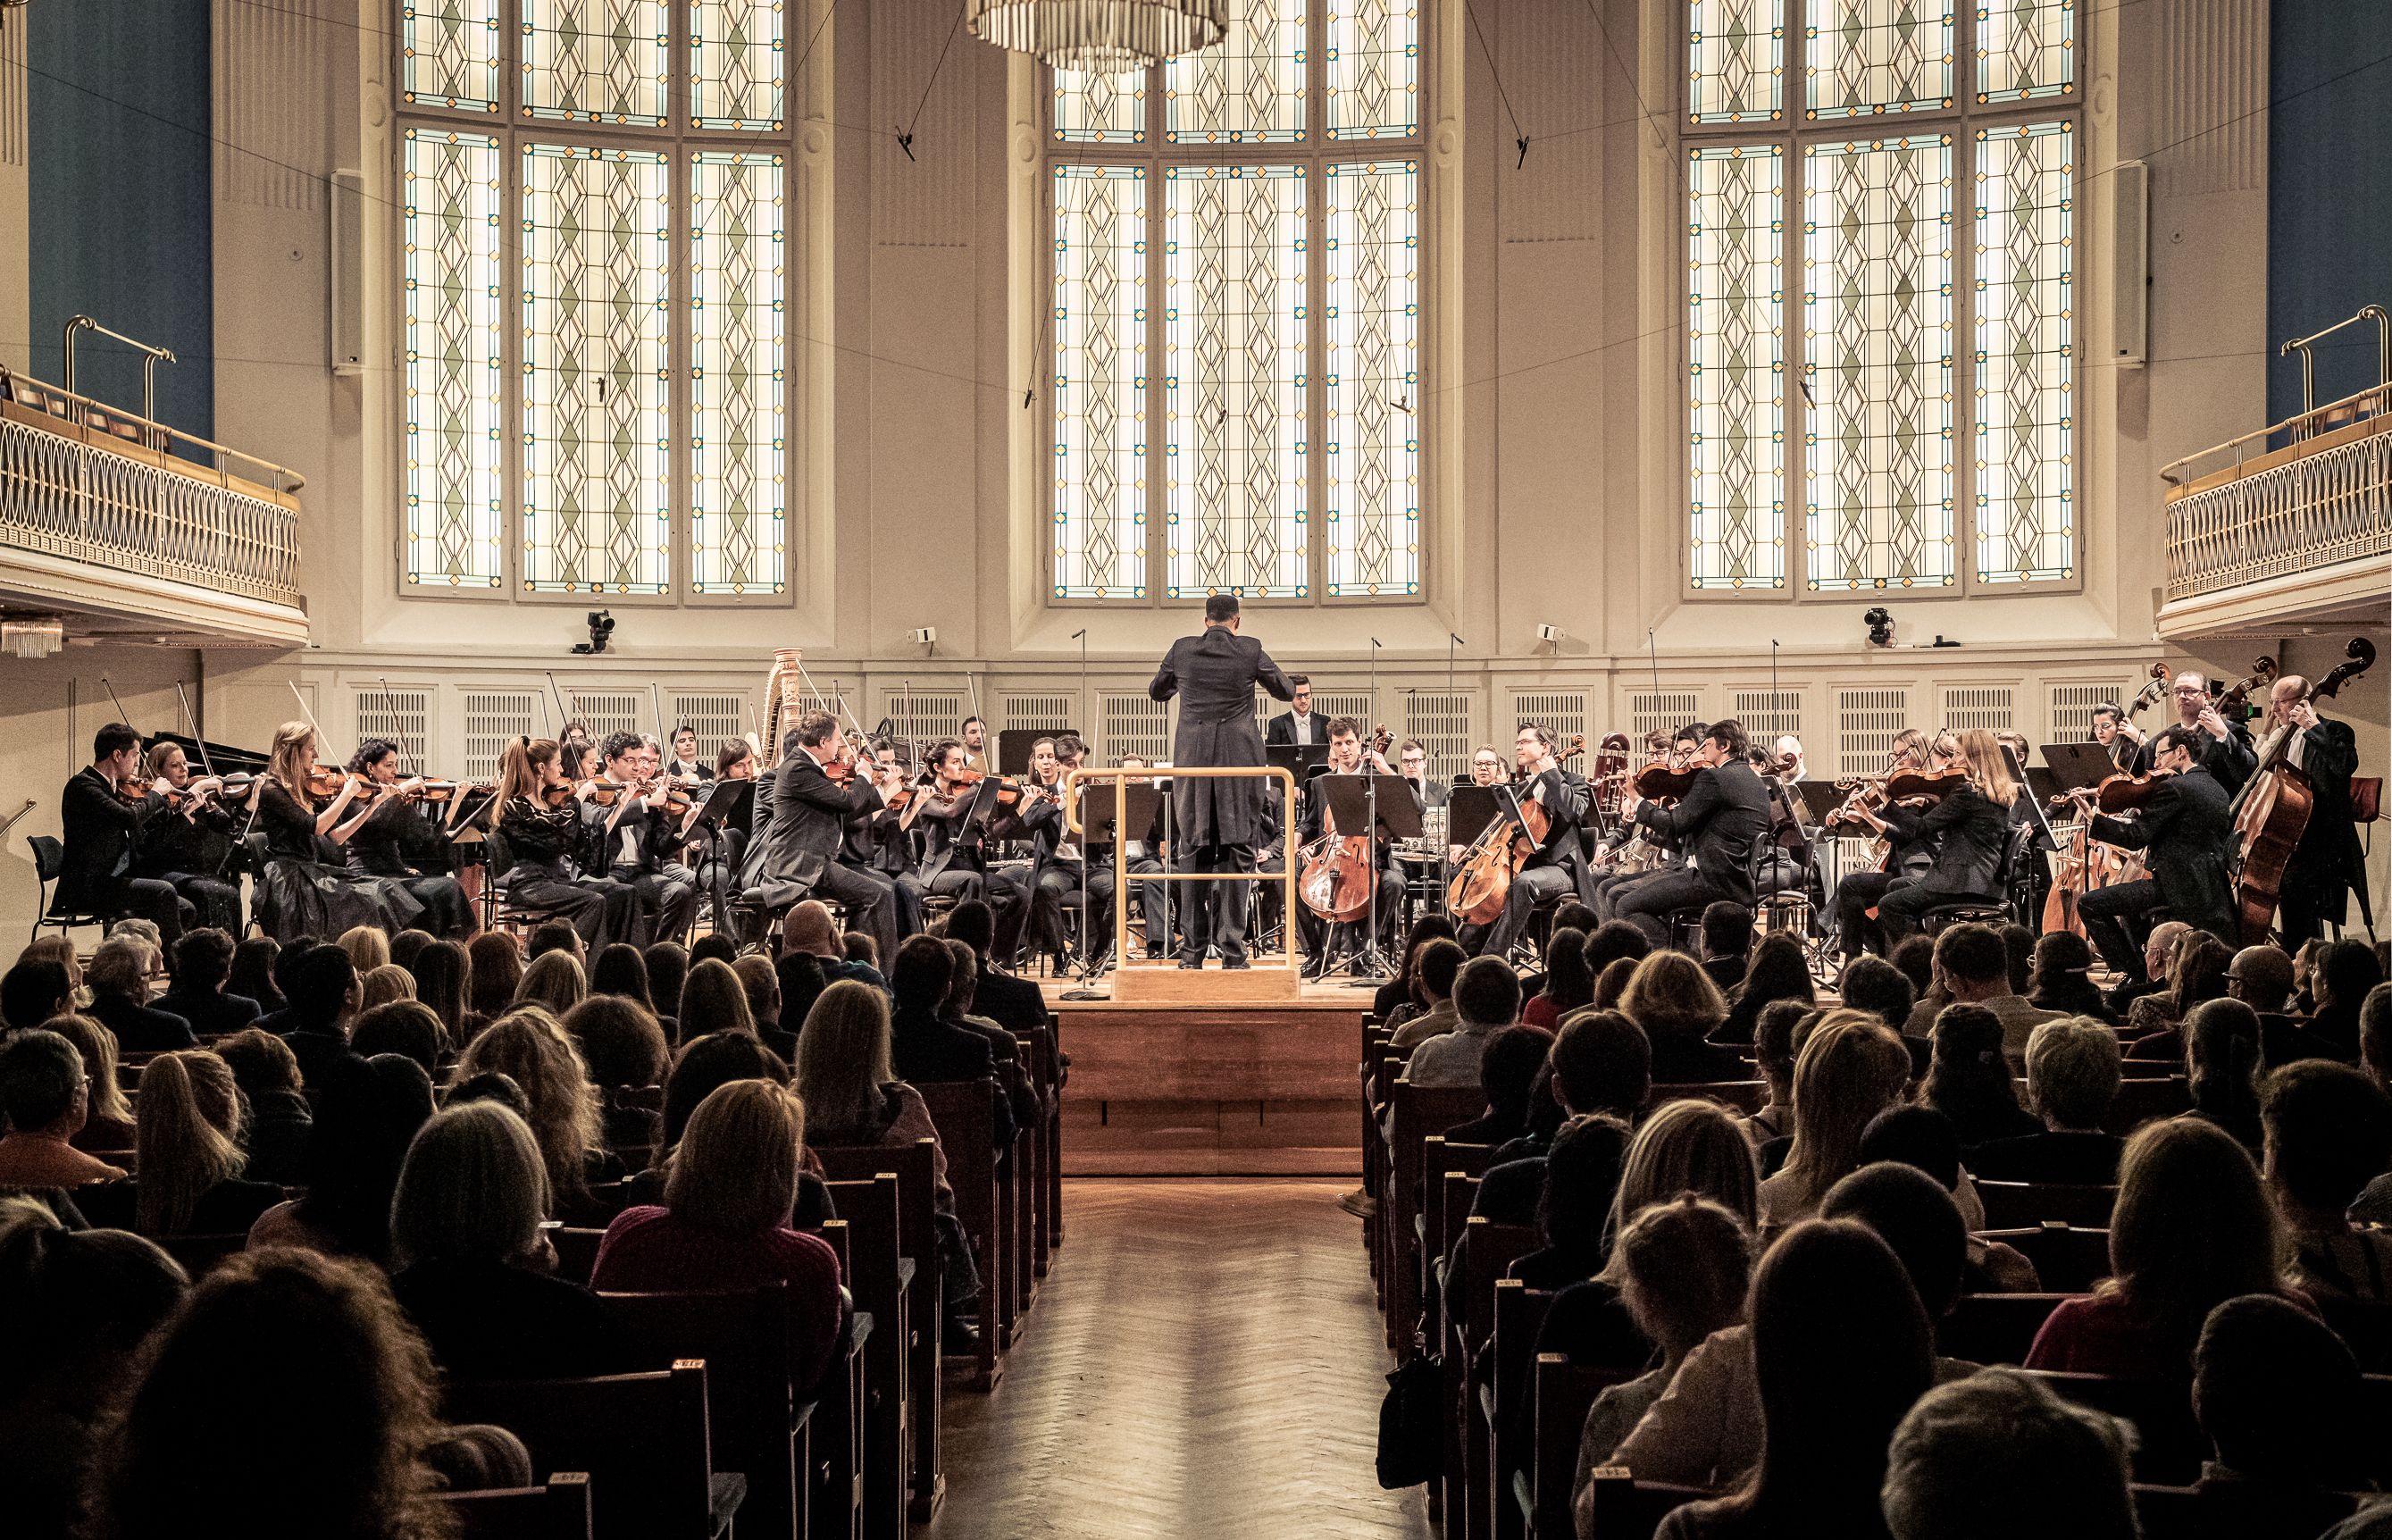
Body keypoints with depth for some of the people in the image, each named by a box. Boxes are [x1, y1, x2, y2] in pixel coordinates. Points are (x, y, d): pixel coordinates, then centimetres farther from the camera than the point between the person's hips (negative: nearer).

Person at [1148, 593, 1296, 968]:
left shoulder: (1182, 649, 2)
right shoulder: (1250, 650, -3)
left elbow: (1155, 691, 19)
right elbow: (1285, 691, 11)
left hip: (1192, 759, 2)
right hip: (1238, 760, -2)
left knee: (1192, 850, 8)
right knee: (1237, 849, 2)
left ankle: (1192, 950, 8)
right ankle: (1232, 948, -1)